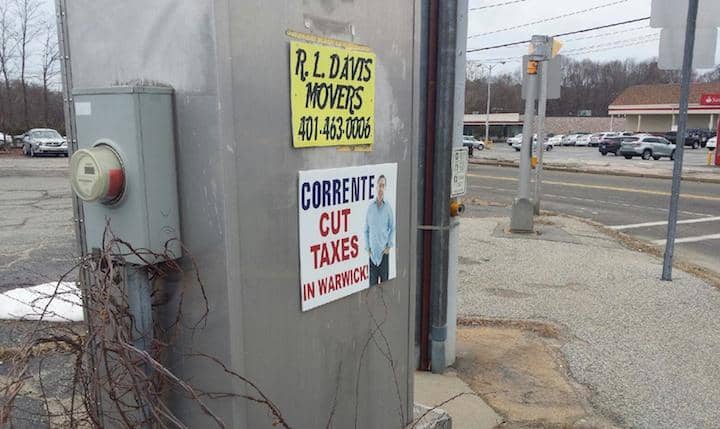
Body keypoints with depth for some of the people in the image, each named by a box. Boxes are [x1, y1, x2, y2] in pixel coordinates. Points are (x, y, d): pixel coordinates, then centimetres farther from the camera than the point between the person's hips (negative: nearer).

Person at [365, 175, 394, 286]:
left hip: (384, 250, -1)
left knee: (384, 281, 5)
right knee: (372, 282, 4)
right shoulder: (370, 207, 2)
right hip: (372, 251, 1)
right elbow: (366, 230, 8)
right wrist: (368, 248, 2)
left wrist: (389, 246, -3)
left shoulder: (388, 207, -1)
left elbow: (392, 228, 4)